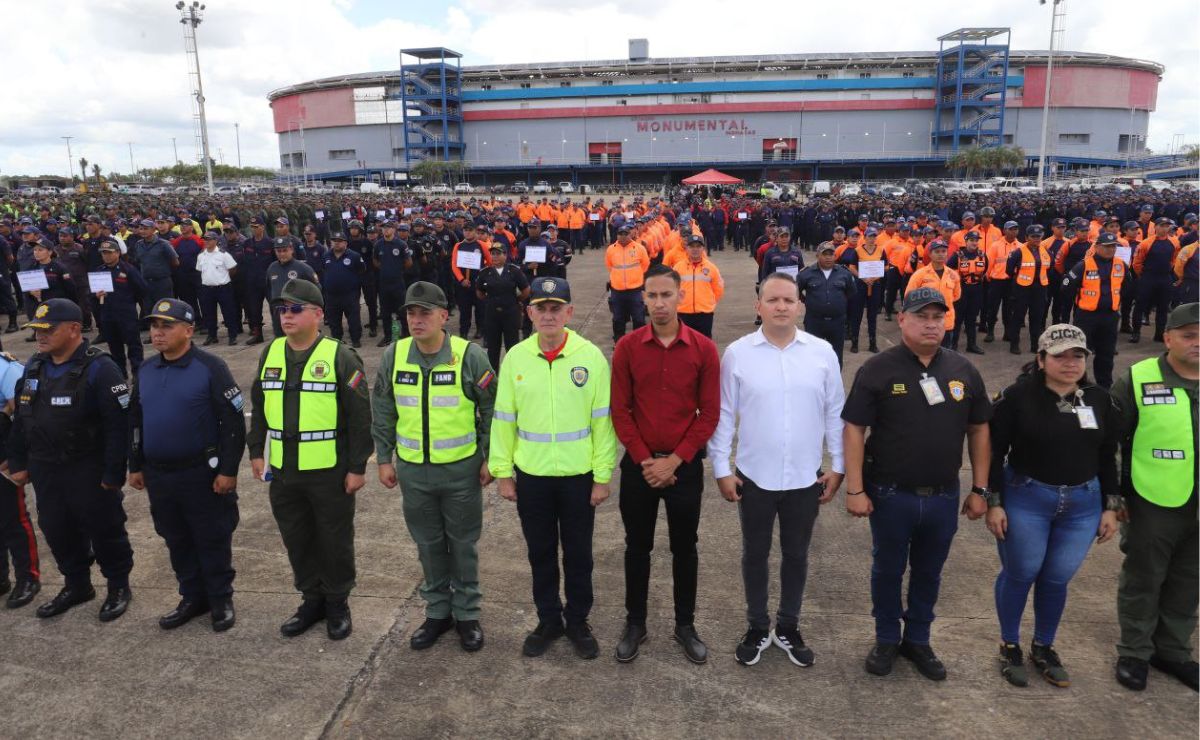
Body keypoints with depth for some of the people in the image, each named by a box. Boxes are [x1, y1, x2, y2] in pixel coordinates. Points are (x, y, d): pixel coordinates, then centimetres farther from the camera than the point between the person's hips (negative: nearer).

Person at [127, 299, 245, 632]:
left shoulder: (210, 367, -12)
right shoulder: (146, 370, 8)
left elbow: (233, 422, -14)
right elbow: (135, 421, 17)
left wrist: (228, 469, -16)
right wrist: (136, 466, 16)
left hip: (202, 473, -6)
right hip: (159, 474, 6)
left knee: (212, 540, 6)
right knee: (177, 540, 16)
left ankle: (221, 600, 21)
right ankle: (193, 597, 31)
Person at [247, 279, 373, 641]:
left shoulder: (340, 357, -11)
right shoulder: (270, 354, 7)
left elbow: (360, 417, -11)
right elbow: (258, 408, 16)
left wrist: (357, 468, -12)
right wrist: (256, 451, 11)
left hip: (329, 472, -5)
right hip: (282, 471, 5)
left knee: (335, 540, 9)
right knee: (296, 539, 16)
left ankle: (337, 603, 28)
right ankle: (312, 598, 35)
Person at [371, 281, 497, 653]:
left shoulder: (469, 355, -12)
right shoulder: (393, 356, -3)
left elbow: (490, 410, -4)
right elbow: (382, 413, 7)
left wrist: (488, 458, -3)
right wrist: (384, 459, 7)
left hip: (461, 469, -3)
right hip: (412, 470, 3)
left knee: (463, 543, 11)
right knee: (428, 544, 15)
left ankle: (467, 614, 28)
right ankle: (438, 611, 33)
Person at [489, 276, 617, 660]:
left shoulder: (591, 356, -9)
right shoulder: (515, 358, -3)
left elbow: (602, 420, -6)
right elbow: (504, 419, 2)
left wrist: (602, 476, -6)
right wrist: (502, 472, 2)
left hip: (579, 475, -2)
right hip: (530, 475, 2)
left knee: (578, 553, 13)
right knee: (540, 552, 16)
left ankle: (578, 621, 33)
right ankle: (548, 620, 35)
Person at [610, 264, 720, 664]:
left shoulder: (704, 349, -6)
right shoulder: (627, 346, -5)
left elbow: (709, 413, -6)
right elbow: (620, 409, -4)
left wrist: (674, 461, -11)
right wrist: (645, 460, -10)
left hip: (685, 465, 0)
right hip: (638, 464, 1)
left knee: (684, 549, 13)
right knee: (637, 547, 13)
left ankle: (685, 625, 30)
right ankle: (635, 623, 30)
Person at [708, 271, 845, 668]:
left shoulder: (822, 352, -3)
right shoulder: (737, 353, -7)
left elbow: (834, 413, 3)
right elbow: (723, 415, -3)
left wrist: (837, 465, 2)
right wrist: (721, 468, -4)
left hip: (806, 477, 1)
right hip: (753, 476, -1)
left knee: (796, 555, 16)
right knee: (755, 554, 14)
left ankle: (788, 627, 35)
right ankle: (757, 627, 34)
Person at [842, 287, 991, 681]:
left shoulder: (963, 370, 1)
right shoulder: (878, 369, -10)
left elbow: (978, 430, 7)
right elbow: (854, 429, -11)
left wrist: (979, 490, 6)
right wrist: (855, 489, -13)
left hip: (944, 497, 3)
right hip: (891, 495, -3)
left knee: (929, 573, 18)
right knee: (888, 570, 14)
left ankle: (918, 640, 37)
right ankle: (886, 639, 34)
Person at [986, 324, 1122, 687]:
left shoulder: (1101, 400, 2)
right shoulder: (1017, 397, -13)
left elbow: (1108, 459, 9)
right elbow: (995, 452, -9)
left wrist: (1111, 507, 8)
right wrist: (994, 503, -10)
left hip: (1082, 505, 4)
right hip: (1025, 500, -4)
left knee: (1058, 579, 13)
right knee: (1020, 574, 8)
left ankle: (1044, 647, 34)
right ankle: (1010, 646, 28)